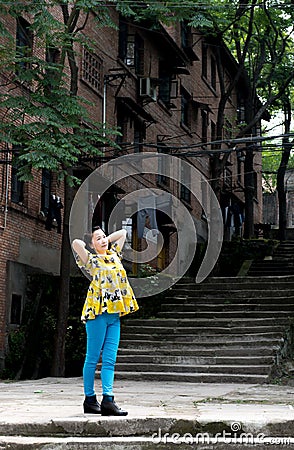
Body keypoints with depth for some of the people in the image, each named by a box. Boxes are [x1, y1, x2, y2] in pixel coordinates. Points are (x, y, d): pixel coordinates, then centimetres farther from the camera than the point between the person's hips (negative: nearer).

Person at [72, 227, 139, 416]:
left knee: (110, 359, 0)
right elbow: (76, 243, -16)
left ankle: (108, 400, -3)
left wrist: (106, 241, 21)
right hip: (98, 311, -6)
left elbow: (123, 233, 30)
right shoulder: (91, 260, 1)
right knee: (93, 358, -2)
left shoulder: (114, 254, 19)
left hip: (114, 313, 6)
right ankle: (90, 399, 4)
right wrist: (93, 245, 3)